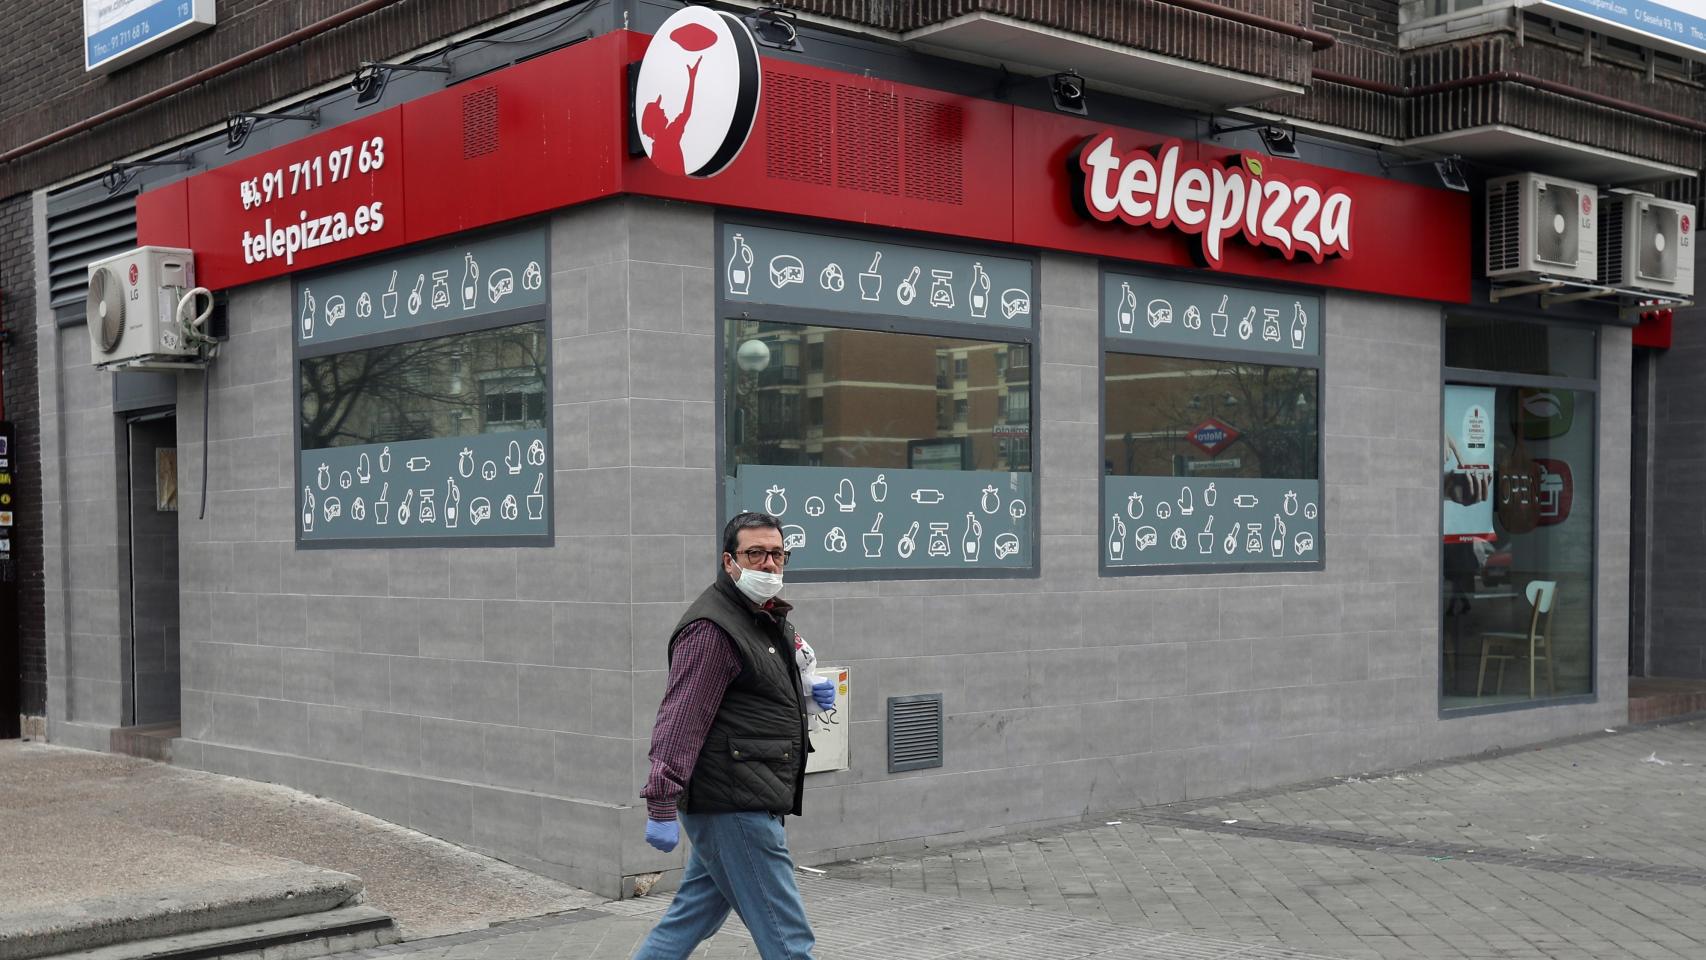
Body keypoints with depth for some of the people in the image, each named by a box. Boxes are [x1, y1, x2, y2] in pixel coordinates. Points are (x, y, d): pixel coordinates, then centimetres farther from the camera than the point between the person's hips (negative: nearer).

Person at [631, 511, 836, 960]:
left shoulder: (770, 619, 17)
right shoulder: (711, 629, -15)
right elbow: (680, 719, -20)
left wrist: (808, 696, 9)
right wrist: (662, 805, -25)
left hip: (743, 805, 10)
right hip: (732, 807, -10)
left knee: (690, 921, 16)